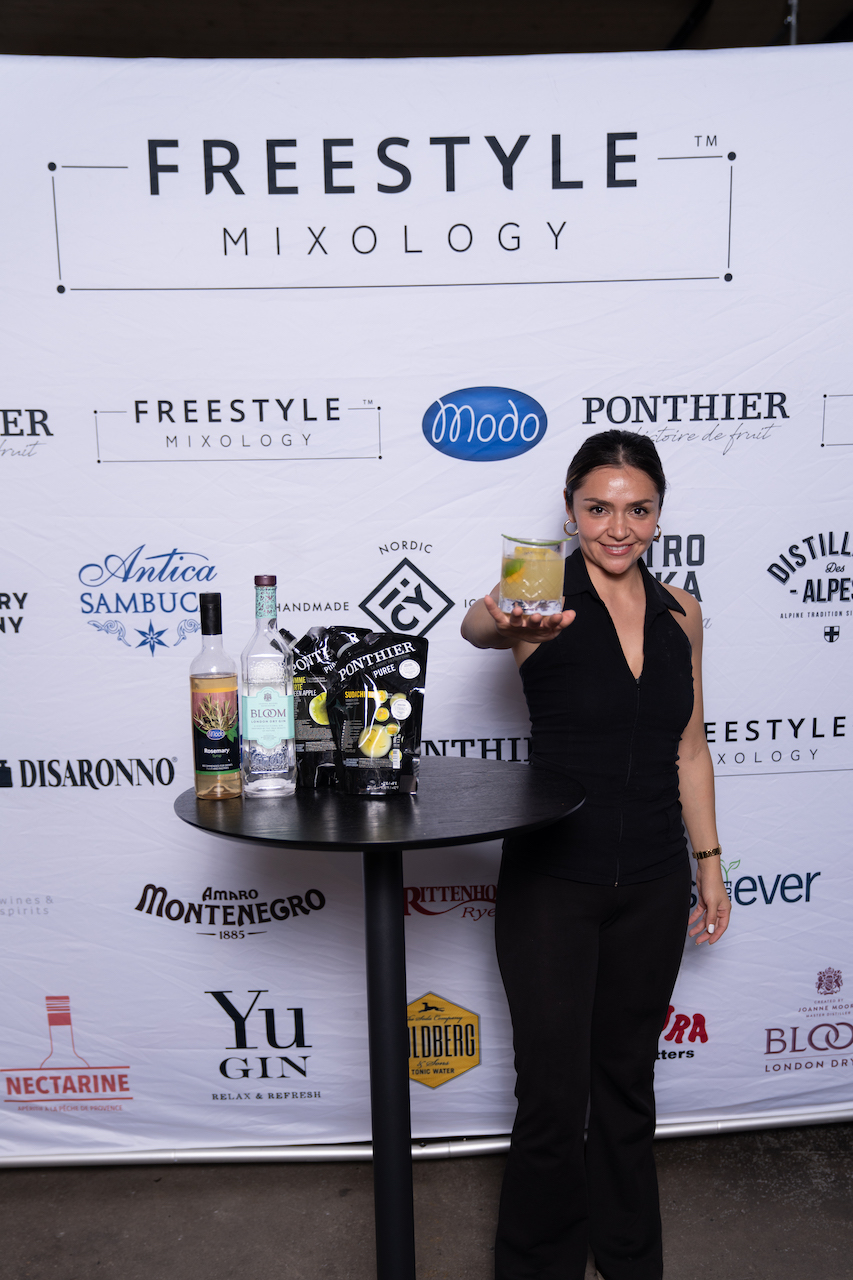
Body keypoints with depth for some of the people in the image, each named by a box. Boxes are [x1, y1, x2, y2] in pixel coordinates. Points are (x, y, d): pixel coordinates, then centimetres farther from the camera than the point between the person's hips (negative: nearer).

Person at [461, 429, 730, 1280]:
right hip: (551, 881, -4)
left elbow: (689, 748, 9)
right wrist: (504, 621, -59)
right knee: (554, 1094, 5)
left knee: (628, 1078, 21)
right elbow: (476, 625, -36)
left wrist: (708, 861, 10)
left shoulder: (679, 612, 2)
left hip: (652, 883, 4)